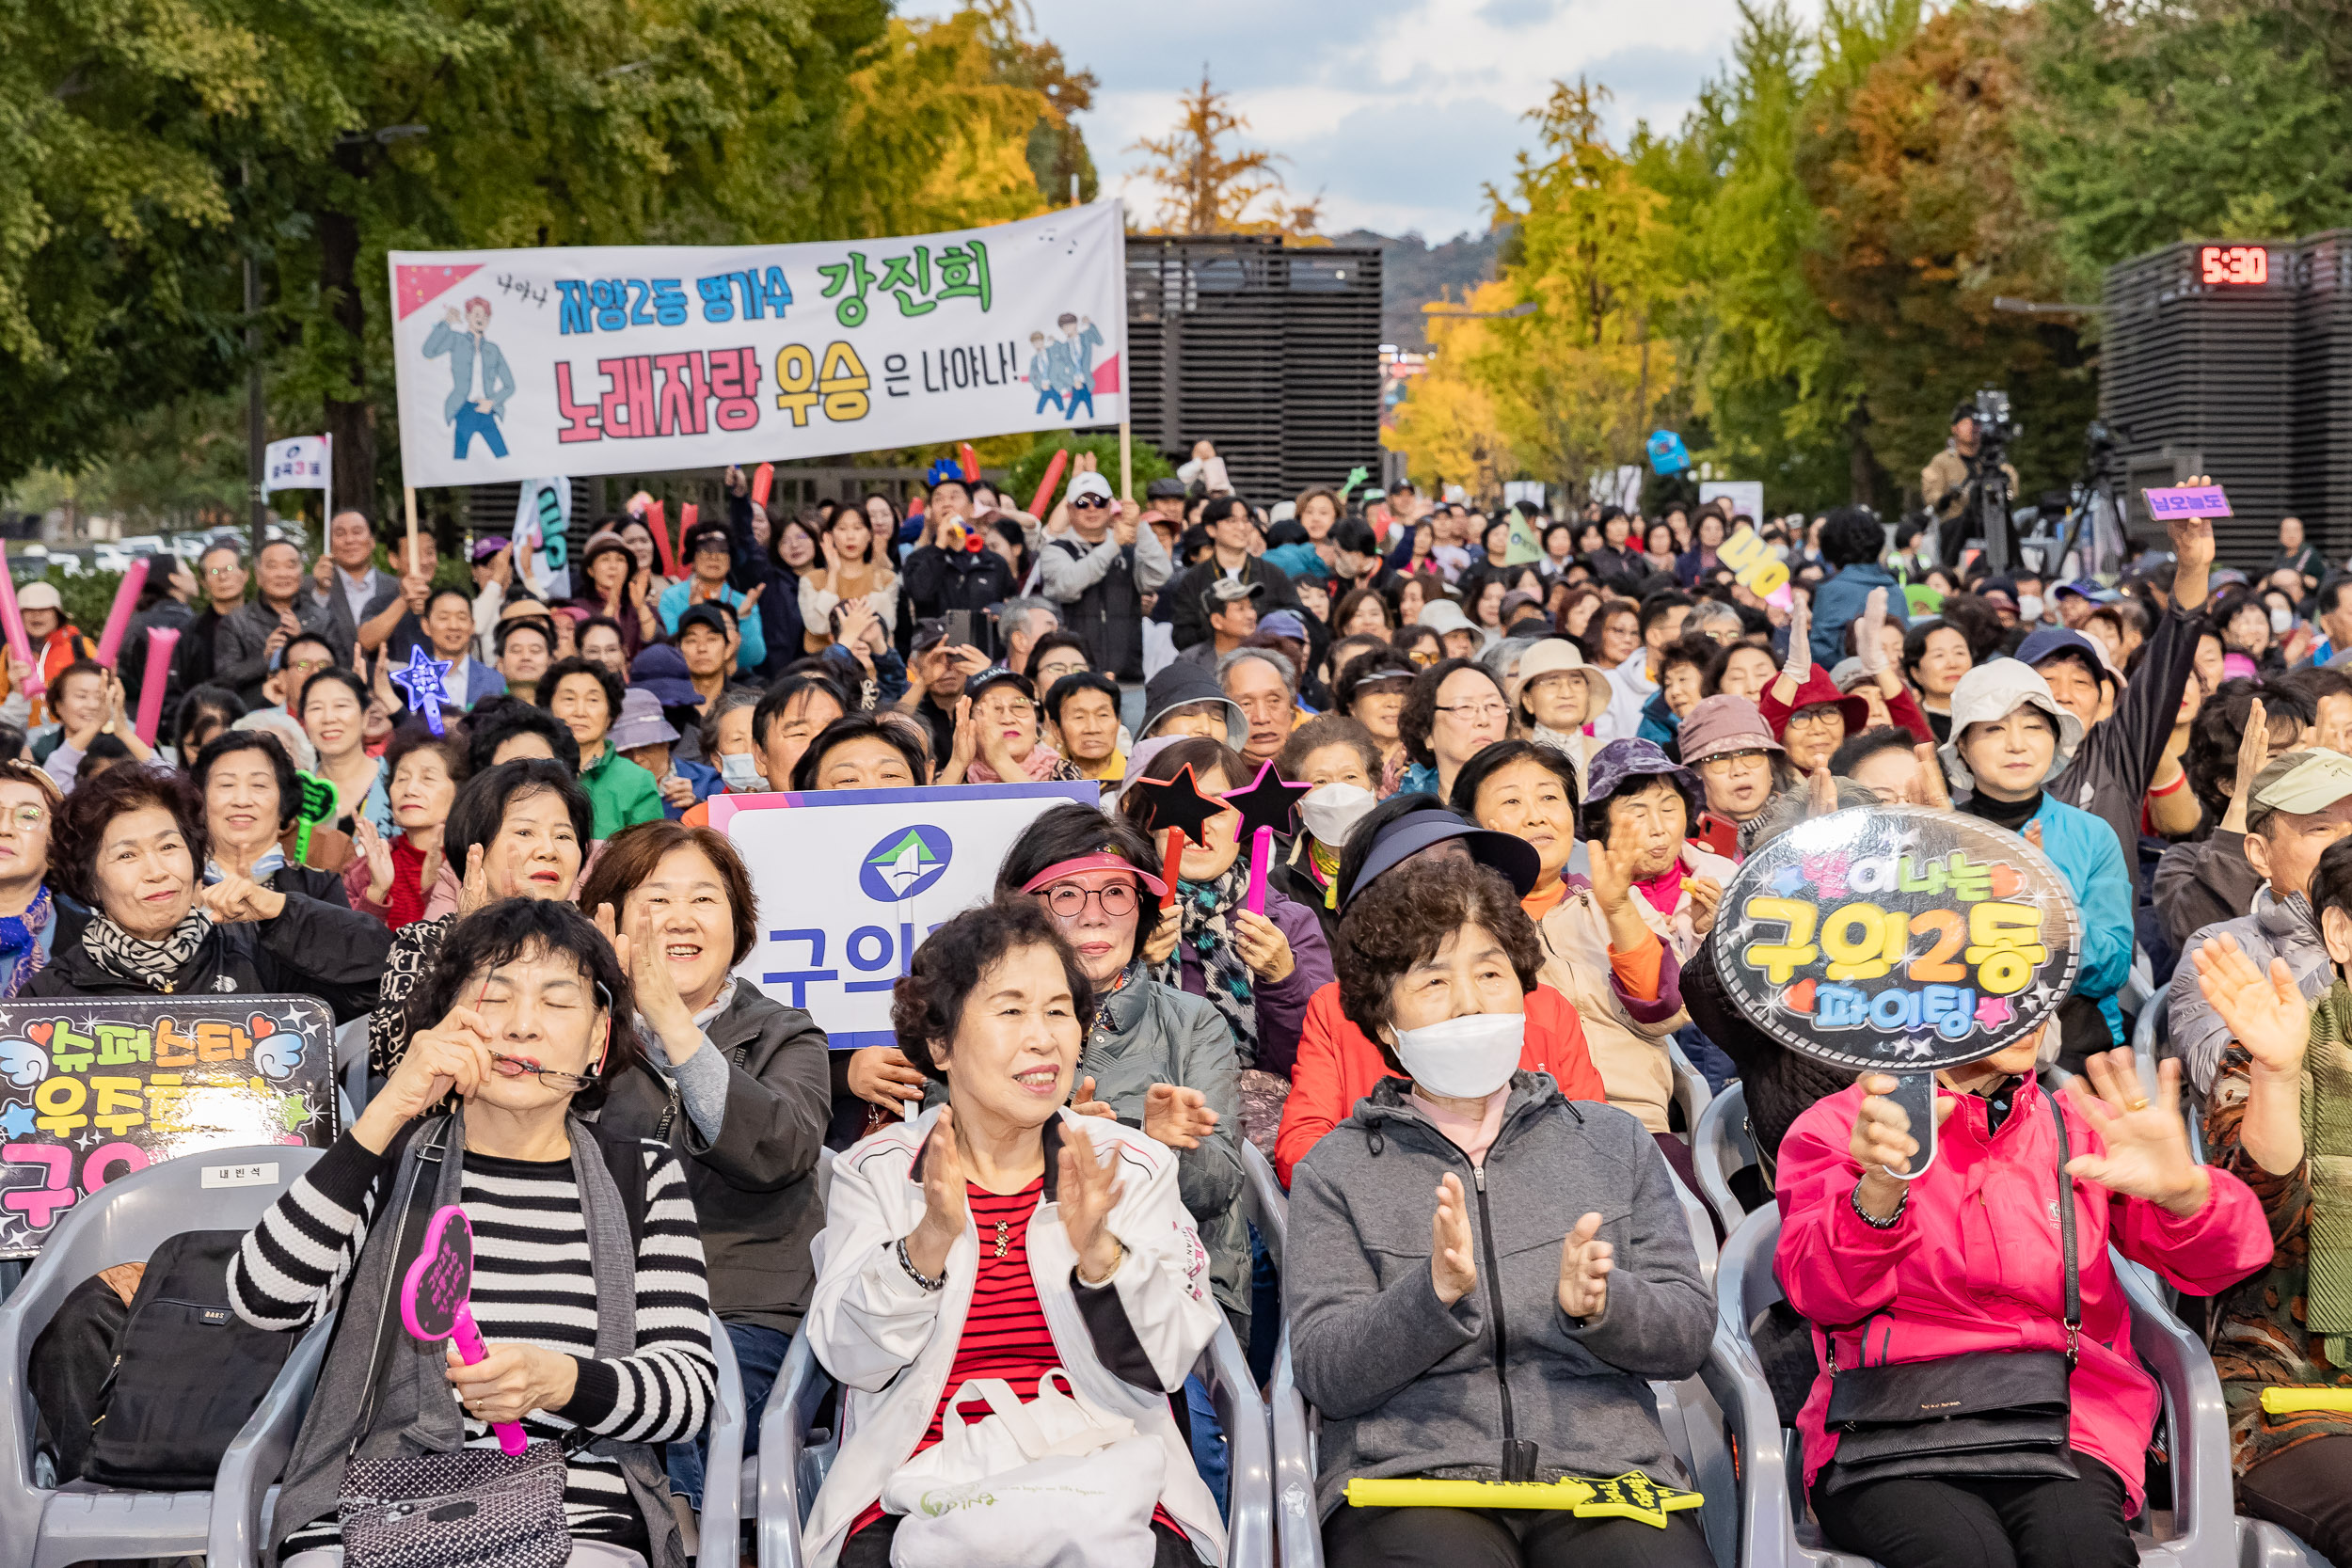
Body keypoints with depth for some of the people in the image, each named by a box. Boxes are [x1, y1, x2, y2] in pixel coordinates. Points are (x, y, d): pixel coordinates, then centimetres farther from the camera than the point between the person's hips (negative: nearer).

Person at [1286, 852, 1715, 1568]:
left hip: (1604, 1462, 2)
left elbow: (1689, 1331, 12)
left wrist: (1598, 1303, -10)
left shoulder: (1612, 1141, 20)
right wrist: (1433, 1294, -15)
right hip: (1408, 1475, -2)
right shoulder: (1335, 1171, 13)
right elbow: (1323, 1374, 2)